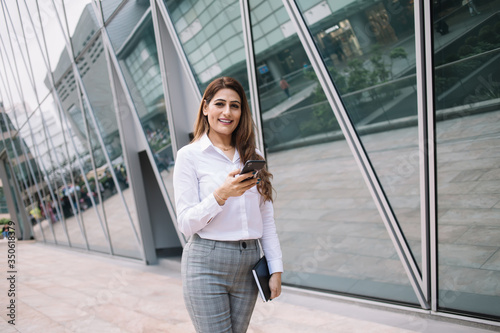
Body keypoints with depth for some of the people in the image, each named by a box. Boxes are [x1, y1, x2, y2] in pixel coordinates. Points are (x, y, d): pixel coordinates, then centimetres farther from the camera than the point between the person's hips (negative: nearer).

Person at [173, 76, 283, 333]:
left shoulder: (253, 157, 10)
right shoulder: (189, 155, -3)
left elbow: (266, 219, 9)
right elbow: (186, 223, -8)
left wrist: (276, 268, 4)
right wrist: (220, 195, -23)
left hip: (248, 263, 4)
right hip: (207, 264, -4)